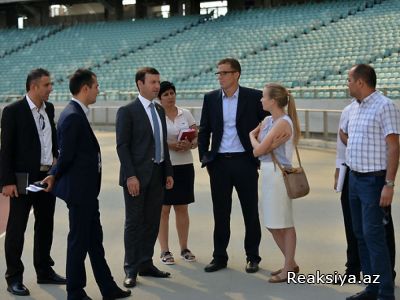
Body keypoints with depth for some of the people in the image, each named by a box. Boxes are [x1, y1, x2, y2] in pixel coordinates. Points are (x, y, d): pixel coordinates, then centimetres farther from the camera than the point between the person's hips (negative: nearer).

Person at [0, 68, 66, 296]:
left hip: (48, 175, 7)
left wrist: (56, 157, 7)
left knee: (45, 225, 16)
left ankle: (45, 271, 29)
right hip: (24, 179, -7)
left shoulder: (49, 108, 8)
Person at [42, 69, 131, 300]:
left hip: (87, 189, 10)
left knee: (95, 239, 15)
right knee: (79, 241, 2)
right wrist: (55, 176, -4)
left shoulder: (78, 114, 11)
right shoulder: (72, 116, -20)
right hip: (79, 188, -10)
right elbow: (66, 156, -18)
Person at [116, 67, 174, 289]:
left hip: (158, 175, 6)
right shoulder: (127, 111, -8)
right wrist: (130, 176, -18)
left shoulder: (160, 110, 14)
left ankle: (146, 264, 20)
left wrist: (168, 172, 11)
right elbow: (122, 146, -12)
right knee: (134, 223, 1)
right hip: (137, 176, -6)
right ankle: (131, 270, 9)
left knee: (152, 222, 10)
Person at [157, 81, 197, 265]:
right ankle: (164, 251, 8)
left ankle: (184, 248, 18)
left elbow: (197, 139, 9)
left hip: (185, 166, 3)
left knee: (182, 208, 9)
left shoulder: (186, 114, 8)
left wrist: (190, 144, -13)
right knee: (163, 209, 1)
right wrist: (169, 145, -19)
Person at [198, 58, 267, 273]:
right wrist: (204, 156, 5)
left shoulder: (254, 97, -3)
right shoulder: (210, 98, 5)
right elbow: (204, 130, 11)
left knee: (250, 211, 6)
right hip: (219, 162, 2)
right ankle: (219, 257, 18)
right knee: (220, 212, 8)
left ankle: (252, 257, 17)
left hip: (245, 161, -2)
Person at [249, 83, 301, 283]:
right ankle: (291, 264, 27)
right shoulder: (267, 121, 11)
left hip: (278, 174, -9)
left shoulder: (282, 123, -15)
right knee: (273, 224, 15)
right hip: (267, 172, 9)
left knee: (284, 224, 0)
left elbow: (258, 150, -16)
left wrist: (252, 136, 1)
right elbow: (256, 151, 8)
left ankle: (288, 269, 10)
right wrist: (269, 144, -10)